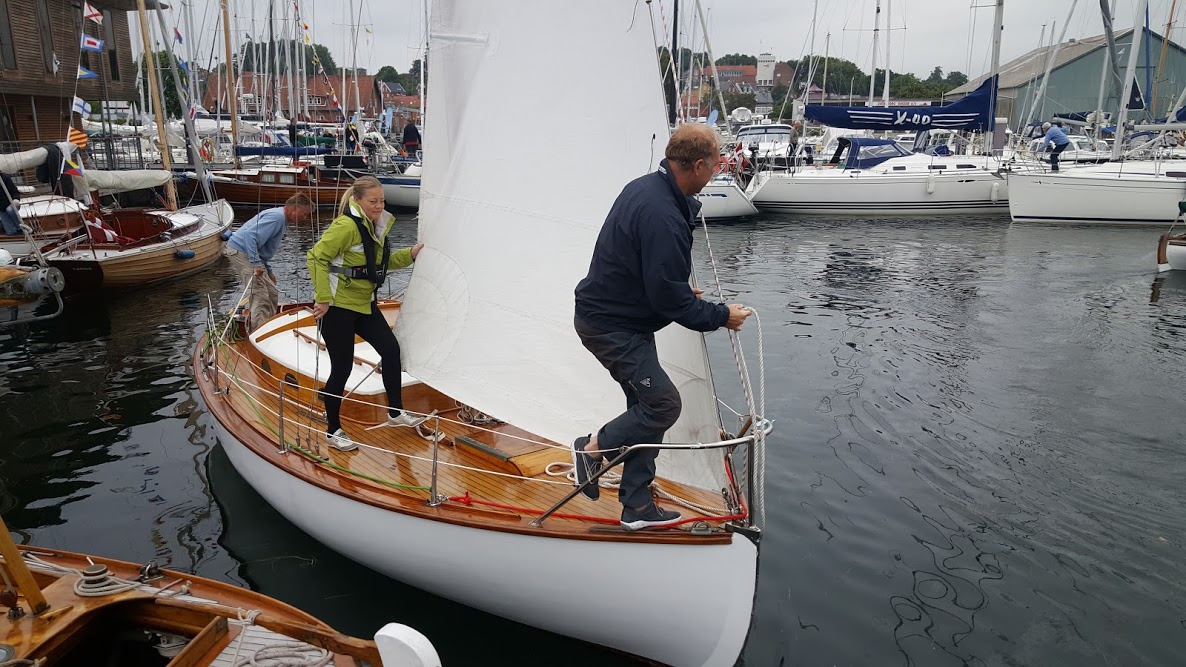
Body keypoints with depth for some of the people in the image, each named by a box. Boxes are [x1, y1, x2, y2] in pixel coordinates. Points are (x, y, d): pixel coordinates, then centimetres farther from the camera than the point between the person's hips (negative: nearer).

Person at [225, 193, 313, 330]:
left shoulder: (281, 219, 17)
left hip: (249, 253, 11)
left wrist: (268, 270, 19)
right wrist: (256, 264, -32)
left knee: (272, 295, 11)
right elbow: (250, 235, -29)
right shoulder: (277, 217, -18)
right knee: (260, 297, -15)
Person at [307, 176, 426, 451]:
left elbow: (384, 262, 21)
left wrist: (411, 254, 5)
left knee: (391, 349, 5)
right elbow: (316, 257, -23)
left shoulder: (375, 225, 9)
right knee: (342, 368, -1)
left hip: (364, 304, 9)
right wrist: (323, 299, -23)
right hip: (338, 307, -8)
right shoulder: (347, 225, -20)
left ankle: (395, 413, 21)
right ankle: (333, 431, 16)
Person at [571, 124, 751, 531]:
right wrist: (721, 316, -10)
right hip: (613, 326, -10)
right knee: (664, 404, -8)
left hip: (605, 312, 10)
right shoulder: (664, 218, -28)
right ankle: (593, 447, 11)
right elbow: (671, 301, -23)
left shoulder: (645, 187, 4)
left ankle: (637, 508, 19)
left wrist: (682, 291, 17)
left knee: (647, 406, 11)